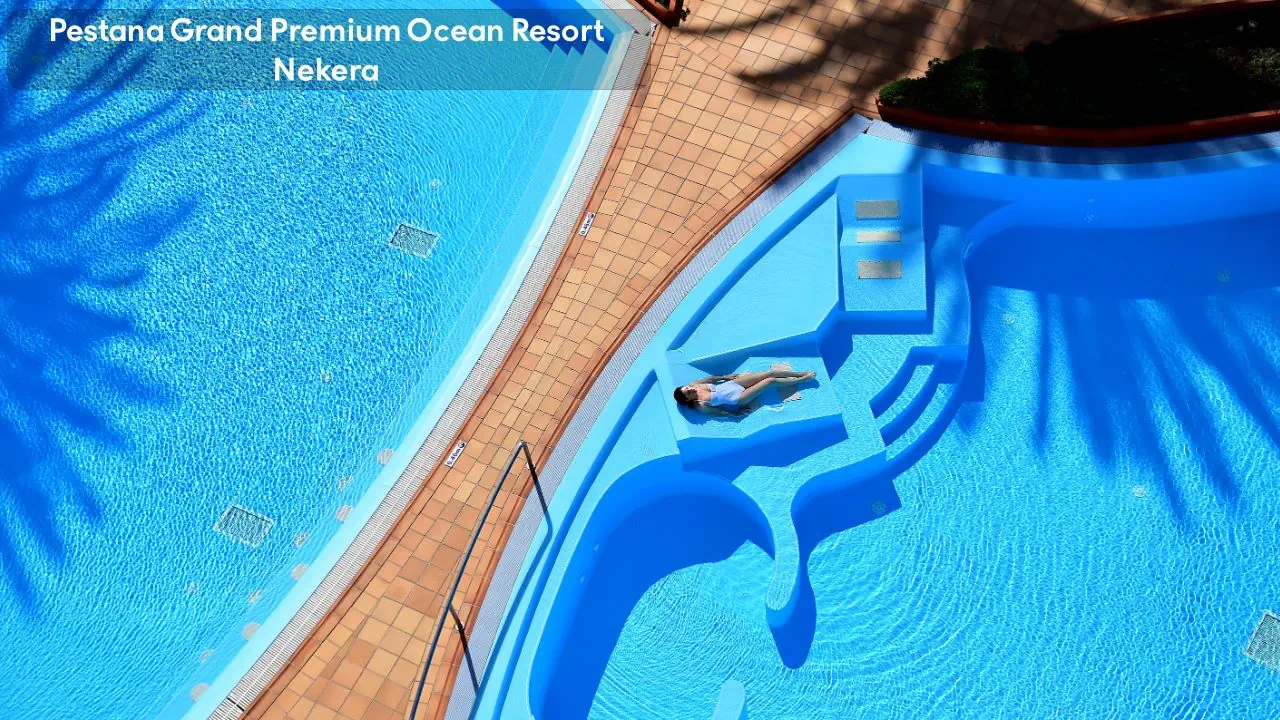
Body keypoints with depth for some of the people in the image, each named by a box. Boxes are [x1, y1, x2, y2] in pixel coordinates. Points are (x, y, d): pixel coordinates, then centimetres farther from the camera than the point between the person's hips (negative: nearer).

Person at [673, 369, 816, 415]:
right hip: (737, 399, -6)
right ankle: (803, 379, 16)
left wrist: (725, 377, 7)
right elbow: (716, 412, -16)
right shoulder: (700, 405, -22)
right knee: (771, 380, -5)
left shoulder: (694, 385, -7)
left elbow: (709, 378, 8)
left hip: (732, 383, 6)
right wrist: (735, 415, -13)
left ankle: (801, 373, 21)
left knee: (770, 373, 1)